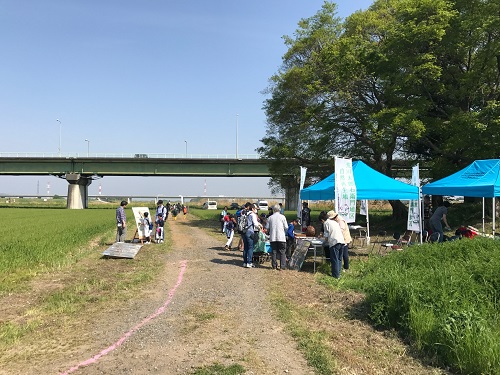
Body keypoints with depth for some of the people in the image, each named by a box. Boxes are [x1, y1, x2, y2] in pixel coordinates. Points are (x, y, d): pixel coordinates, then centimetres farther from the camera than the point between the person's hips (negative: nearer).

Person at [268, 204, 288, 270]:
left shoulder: (270, 217, 5)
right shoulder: (282, 217, -1)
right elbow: (286, 227, 0)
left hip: (272, 237, 2)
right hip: (281, 237, -2)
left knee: (274, 252, 9)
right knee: (282, 252, 4)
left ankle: (274, 266, 11)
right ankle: (282, 266, 0)